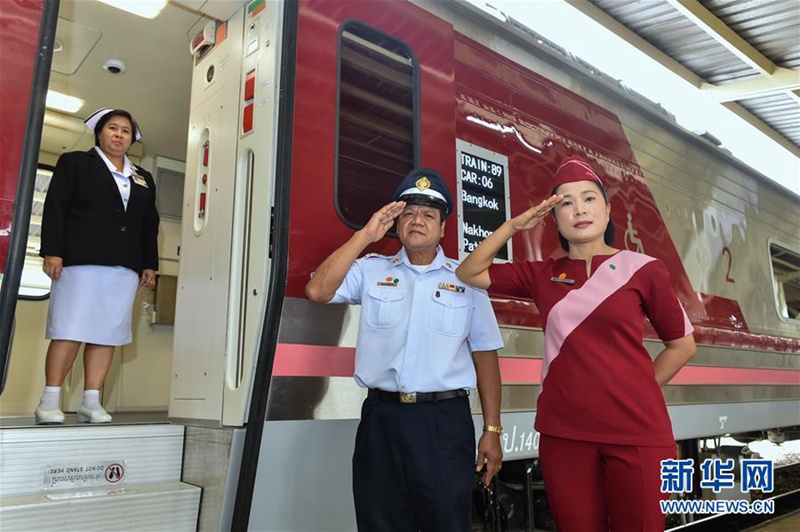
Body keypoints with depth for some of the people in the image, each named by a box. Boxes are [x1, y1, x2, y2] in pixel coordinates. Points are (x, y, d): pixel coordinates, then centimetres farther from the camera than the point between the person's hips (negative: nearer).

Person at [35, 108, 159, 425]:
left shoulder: (144, 179, 22)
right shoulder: (75, 163, 10)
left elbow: (150, 226, 19)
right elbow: (55, 208, 1)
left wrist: (150, 264, 11)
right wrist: (52, 252, -9)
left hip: (125, 268, 4)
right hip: (81, 262, -4)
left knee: (107, 334, 0)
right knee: (70, 330, -6)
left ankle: (91, 401, 4)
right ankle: (50, 400, 1)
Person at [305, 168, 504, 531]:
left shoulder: (465, 279, 7)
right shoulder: (371, 270, 8)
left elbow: (485, 357, 6)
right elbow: (317, 291, -8)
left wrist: (491, 430, 2)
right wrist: (364, 236, -7)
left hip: (445, 420, -1)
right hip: (381, 418, 1)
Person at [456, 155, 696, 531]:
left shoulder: (643, 270, 0)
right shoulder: (543, 275, 6)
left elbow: (682, 345, 8)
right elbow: (469, 273, 7)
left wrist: (636, 392, 4)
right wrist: (514, 226, -1)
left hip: (636, 430, -2)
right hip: (563, 430, 2)